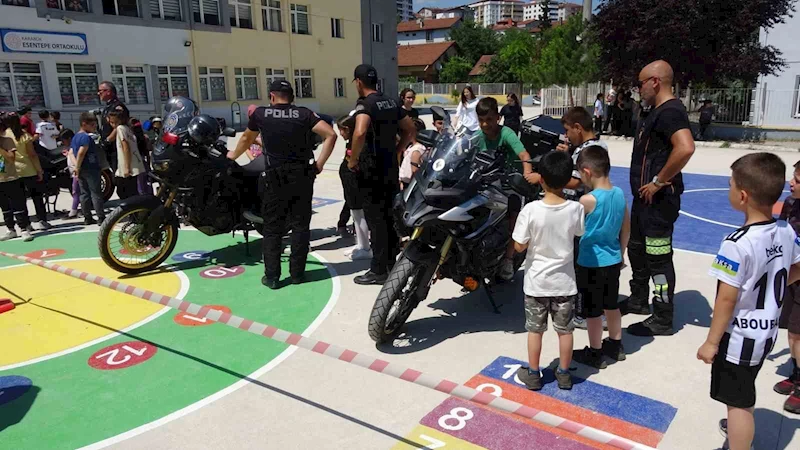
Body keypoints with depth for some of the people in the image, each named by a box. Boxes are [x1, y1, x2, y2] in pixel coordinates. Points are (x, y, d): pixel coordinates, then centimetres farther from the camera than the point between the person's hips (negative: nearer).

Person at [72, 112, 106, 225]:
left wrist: (76, 167, 4)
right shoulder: (86, 137, -14)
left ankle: (87, 218, 14)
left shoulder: (75, 137, 15)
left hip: (81, 170, 9)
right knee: (96, 194, -4)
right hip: (90, 169, -9)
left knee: (84, 194, 10)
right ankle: (101, 218, -3)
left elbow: (71, 153, 13)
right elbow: (81, 153, -24)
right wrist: (77, 168, -17)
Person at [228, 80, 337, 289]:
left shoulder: (260, 114, 4)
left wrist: (233, 155, 41)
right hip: (303, 175, 1)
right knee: (300, 225, 9)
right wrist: (320, 164, -3)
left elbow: (246, 139, 21)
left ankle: (272, 276, 9)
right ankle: (297, 273, 13)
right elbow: (330, 134, -9)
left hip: (275, 178, -1)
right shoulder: (304, 113, 2)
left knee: (272, 228, 8)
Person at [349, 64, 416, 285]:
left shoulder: (365, 103, -14)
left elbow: (360, 132, -32)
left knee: (375, 219, -2)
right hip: (391, 167, 8)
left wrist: (353, 160, -19)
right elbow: (410, 129, 19)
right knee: (389, 216, 16)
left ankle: (378, 271, 4)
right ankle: (393, 262, 25)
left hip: (373, 169, -8)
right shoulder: (391, 102, 11)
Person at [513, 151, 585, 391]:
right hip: (564, 281, 2)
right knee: (565, 330, 17)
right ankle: (564, 374, 32)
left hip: (537, 281, -1)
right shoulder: (576, 208, -14)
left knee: (535, 330, 15)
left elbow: (519, 246, -15)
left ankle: (533, 374, 28)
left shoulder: (530, 210, -21)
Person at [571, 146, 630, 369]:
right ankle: (615, 346, 38)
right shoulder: (620, 194, -2)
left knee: (592, 311, 8)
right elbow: (626, 228, 8)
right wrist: (621, 252, 20)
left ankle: (595, 354, 21)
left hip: (591, 264, -7)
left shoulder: (588, 200, -24)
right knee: (611, 305, 23)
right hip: (613, 261, 7)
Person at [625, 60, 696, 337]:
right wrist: (645, 185, 16)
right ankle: (638, 301, 39)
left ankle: (662, 321, 12)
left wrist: (659, 182, -26)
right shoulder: (658, 111, 14)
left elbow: (685, 148, -35)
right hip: (645, 197, 11)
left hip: (658, 199, -11)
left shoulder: (670, 111, -19)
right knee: (636, 249, 22)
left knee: (658, 259, -1)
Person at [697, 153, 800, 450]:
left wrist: (711, 342, -14)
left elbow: (727, 299, -23)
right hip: (766, 332, 9)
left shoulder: (737, 244, -28)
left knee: (738, 402, 7)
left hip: (739, 338, -8)